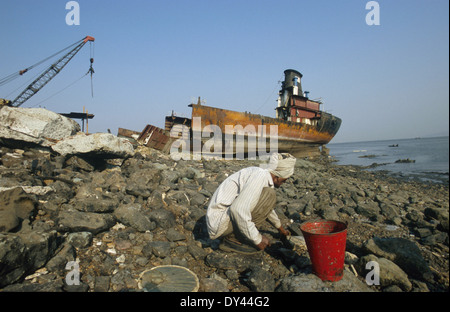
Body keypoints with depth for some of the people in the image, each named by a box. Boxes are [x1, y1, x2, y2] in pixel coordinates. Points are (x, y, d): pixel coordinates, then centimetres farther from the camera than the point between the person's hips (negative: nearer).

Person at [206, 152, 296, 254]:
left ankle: (233, 236, 10)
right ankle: (233, 239, -10)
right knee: (269, 195, -16)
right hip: (220, 222, -10)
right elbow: (238, 209, -29)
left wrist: (280, 227, 46)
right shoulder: (261, 175, -18)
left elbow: (267, 207, 32)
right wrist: (257, 239, -18)